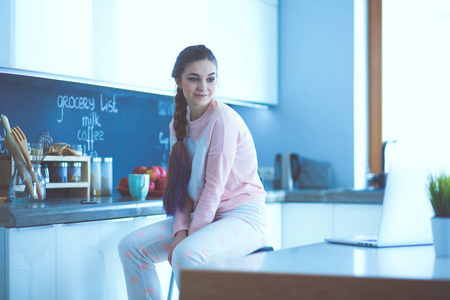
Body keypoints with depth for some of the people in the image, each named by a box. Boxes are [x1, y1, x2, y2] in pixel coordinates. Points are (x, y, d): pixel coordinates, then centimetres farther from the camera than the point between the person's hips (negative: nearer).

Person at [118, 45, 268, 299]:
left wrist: (189, 236, -16)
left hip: (242, 217, -8)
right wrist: (181, 231, -9)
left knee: (186, 254, -34)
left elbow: (214, 187, -17)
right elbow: (183, 186, 6)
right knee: (132, 246, -4)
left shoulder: (223, 119, -15)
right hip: (204, 217, 8)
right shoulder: (179, 124, 9)